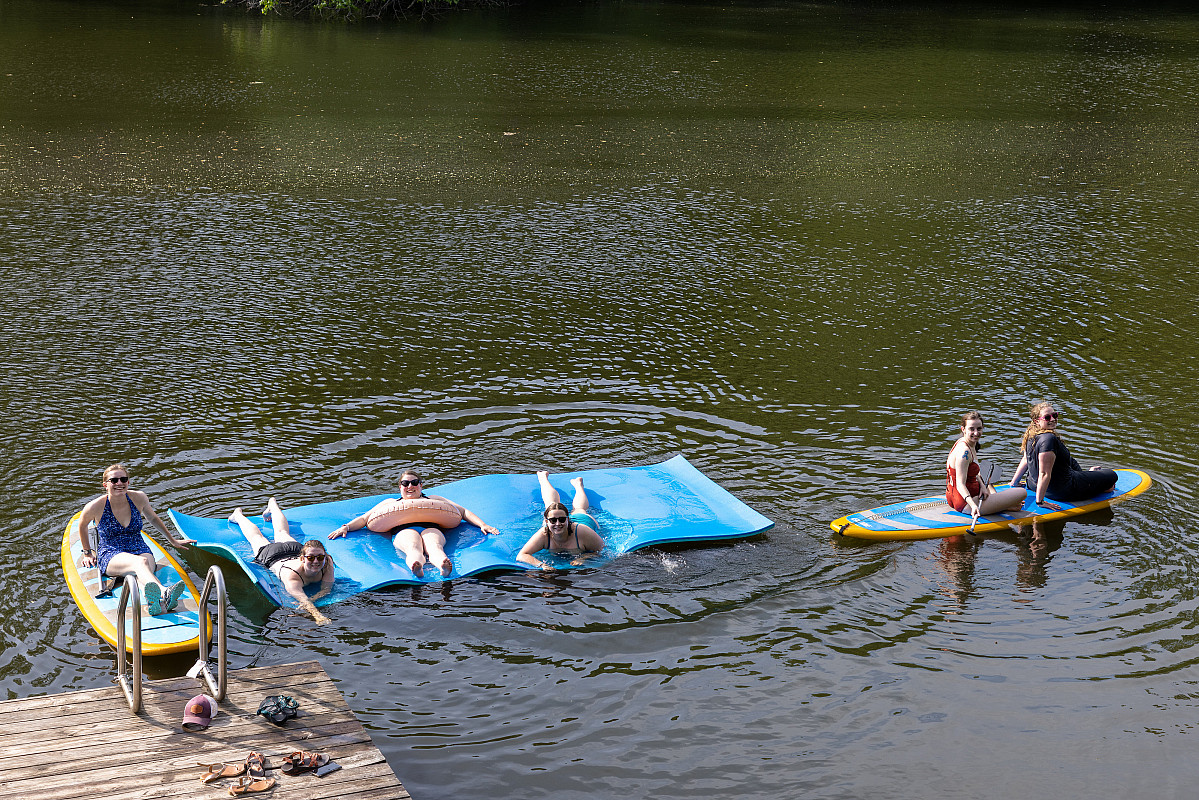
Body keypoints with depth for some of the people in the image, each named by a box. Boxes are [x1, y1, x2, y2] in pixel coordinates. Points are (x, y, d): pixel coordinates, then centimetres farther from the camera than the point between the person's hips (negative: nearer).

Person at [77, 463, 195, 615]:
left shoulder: (139, 498, 1)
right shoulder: (96, 507, -7)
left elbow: (153, 518, 20)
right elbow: (82, 525, 15)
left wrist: (172, 540, 29)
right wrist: (87, 553, 23)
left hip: (140, 550, 3)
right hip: (110, 556, -3)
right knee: (141, 562, -39)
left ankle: (154, 602, -71)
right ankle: (163, 593, -72)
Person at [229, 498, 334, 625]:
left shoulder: (327, 562, -42)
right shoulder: (292, 576, -53)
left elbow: (326, 588, -41)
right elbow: (301, 597, -65)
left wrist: (313, 599, -61)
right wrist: (318, 616, -83)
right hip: (270, 555, -4)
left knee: (282, 534, 37)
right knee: (256, 538, 29)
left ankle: (273, 505, 67)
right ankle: (238, 515, 60)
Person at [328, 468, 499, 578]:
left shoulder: (432, 500, 38)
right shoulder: (391, 503, 38)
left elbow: (463, 511, 33)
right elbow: (363, 519, 33)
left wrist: (482, 525, 16)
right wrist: (346, 527, 12)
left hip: (431, 530, 0)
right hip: (404, 533, 0)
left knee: (434, 545, -39)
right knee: (413, 546, -40)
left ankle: (443, 565, -74)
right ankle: (417, 566, -75)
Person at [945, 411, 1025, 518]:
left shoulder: (971, 445, 6)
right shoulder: (964, 451, -24)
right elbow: (960, 484, -28)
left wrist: (982, 485, -1)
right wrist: (973, 505, -41)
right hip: (965, 505, -11)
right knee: (1022, 493, -10)